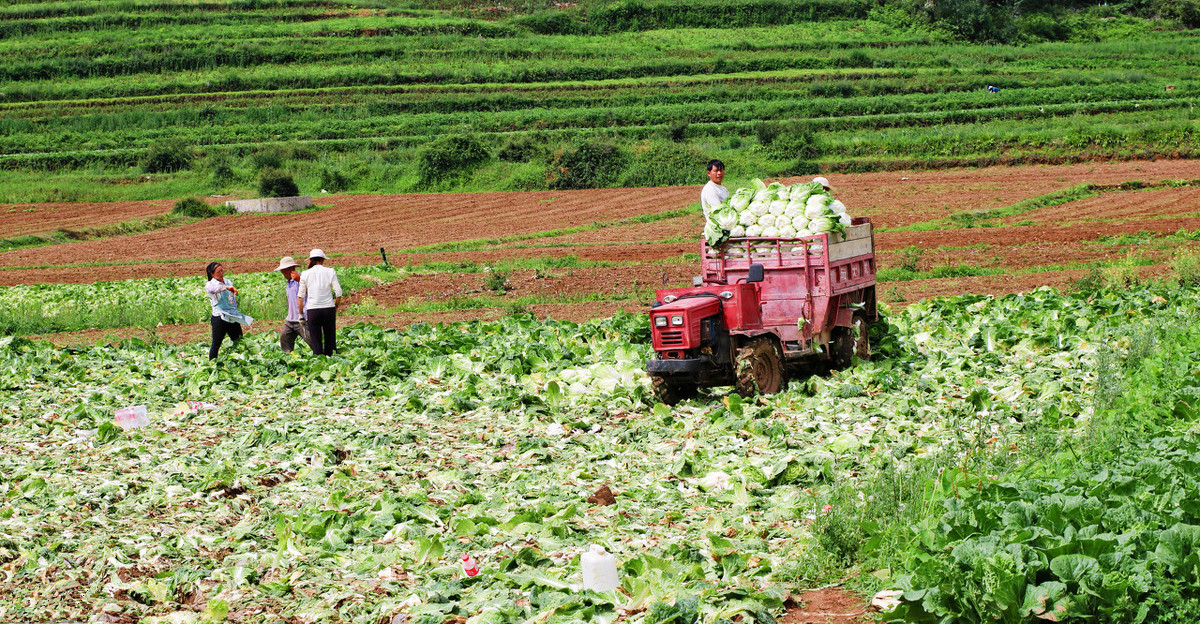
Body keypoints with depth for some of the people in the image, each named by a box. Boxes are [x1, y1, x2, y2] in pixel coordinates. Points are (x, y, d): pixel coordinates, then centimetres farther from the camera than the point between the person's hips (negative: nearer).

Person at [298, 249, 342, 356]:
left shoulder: (305, 274, 3)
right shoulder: (330, 272, 3)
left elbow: (300, 296, 3)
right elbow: (338, 292, -3)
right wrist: (336, 308, 10)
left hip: (312, 310, 0)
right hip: (329, 308, 0)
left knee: (316, 342, 0)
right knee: (329, 340, 11)